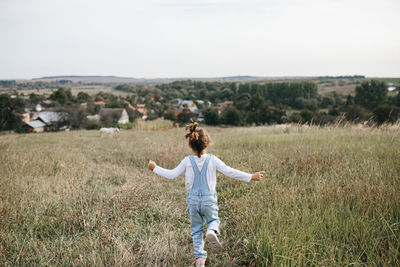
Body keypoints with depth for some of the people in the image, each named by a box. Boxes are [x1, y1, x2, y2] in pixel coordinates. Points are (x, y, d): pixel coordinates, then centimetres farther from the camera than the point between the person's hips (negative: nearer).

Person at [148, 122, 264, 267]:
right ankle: (212, 231, -14)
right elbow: (230, 172, -14)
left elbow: (172, 174, -5)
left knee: (196, 229, 16)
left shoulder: (187, 161, -9)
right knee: (213, 220, 22)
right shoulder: (213, 160, -11)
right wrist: (251, 177, -9)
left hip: (193, 200, 1)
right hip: (209, 200, -1)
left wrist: (155, 168, 9)